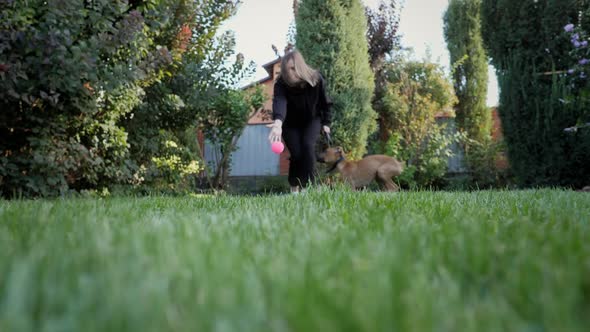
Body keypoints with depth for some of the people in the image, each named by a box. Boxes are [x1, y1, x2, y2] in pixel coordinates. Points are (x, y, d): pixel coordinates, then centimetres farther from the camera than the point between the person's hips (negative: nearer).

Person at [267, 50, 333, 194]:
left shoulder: (316, 79, -24)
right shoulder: (281, 84, -31)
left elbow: (325, 102, -8)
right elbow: (279, 102, -52)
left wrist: (326, 123, -5)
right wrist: (278, 122, -70)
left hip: (312, 120, 1)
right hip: (291, 124, -1)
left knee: (308, 147, -23)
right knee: (296, 154, -13)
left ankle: (306, 186, -15)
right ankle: (294, 189, 9)